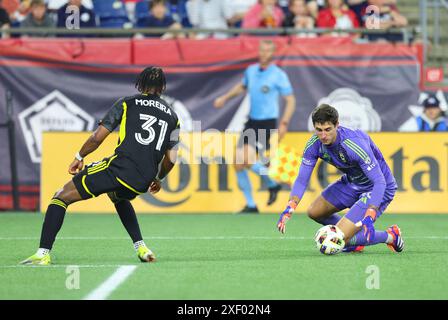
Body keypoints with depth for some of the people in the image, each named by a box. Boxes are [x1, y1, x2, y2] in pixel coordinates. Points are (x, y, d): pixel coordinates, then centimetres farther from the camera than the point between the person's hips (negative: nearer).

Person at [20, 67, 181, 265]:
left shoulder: (127, 103, 10)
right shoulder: (172, 116, 20)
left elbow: (98, 137, 4)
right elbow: (170, 159, 15)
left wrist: (79, 157, 19)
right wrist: (158, 179, 34)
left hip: (119, 166, -5)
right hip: (143, 181, 5)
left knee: (62, 197, 6)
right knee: (118, 197, 41)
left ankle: (43, 254, -9)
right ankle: (141, 248, 26)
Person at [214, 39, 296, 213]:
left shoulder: (278, 75, -9)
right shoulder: (251, 70, 8)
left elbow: (290, 100, -8)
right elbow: (242, 86, 30)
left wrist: (284, 124, -18)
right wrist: (225, 97, 23)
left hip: (267, 124, -6)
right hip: (251, 122, 6)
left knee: (247, 160, -22)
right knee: (238, 164, 1)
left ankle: (272, 184, 6)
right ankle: (250, 205, 12)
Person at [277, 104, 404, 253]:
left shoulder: (354, 144, -35)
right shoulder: (314, 144, -15)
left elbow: (379, 181, -35)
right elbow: (302, 179, -9)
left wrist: (369, 217, -47)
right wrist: (289, 209, -27)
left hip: (377, 189, -8)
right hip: (351, 183, 8)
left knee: (340, 238, -15)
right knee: (314, 212, 14)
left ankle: (390, 236, 5)